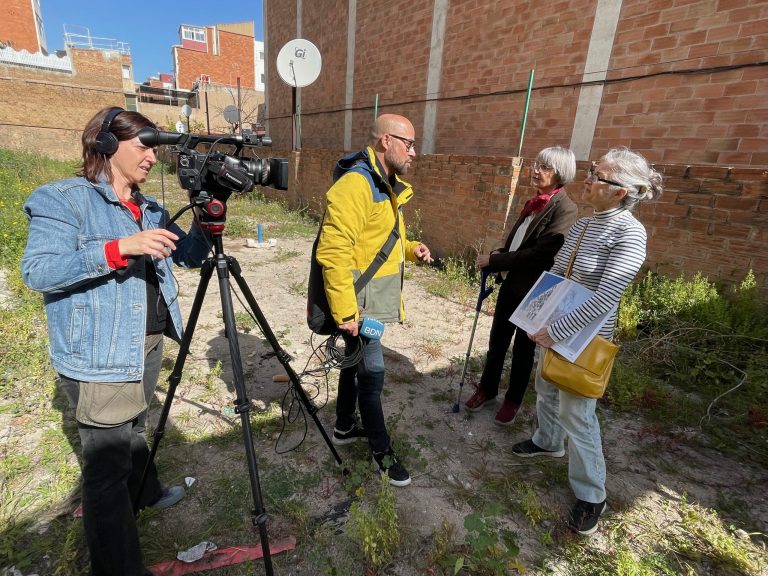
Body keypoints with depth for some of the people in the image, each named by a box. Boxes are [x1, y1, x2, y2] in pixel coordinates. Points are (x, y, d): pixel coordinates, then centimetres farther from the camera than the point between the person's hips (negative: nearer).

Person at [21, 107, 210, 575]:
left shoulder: (149, 208, 12)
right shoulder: (63, 199, -9)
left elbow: (189, 255, 12)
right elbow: (37, 271, -18)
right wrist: (118, 249, -30)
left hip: (148, 343, 8)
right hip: (100, 357, -7)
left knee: (135, 428, 27)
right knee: (107, 462, 0)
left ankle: (145, 492, 49)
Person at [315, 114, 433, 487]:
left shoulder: (387, 184, 14)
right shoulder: (356, 183, -20)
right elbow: (333, 253, -26)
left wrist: (410, 249, 5)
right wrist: (345, 312, -25)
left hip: (375, 298, 10)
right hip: (359, 302, -10)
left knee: (357, 363, 20)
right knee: (372, 374, 2)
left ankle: (344, 428, 40)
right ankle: (383, 452, 21)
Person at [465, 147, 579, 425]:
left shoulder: (565, 209, -16)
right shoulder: (534, 203, 9)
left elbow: (539, 253, -23)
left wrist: (494, 260, -19)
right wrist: (496, 258, -3)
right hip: (511, 284, 7)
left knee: (523, 349, 11)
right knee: (497, 341, 16)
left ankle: (513, 400, 31)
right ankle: (487, 390, 35)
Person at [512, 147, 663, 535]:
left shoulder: (629, 233, -21)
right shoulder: (582, 225, 2)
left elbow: (605, 298, -27)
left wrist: (557, 332, -24)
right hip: (554, 329, 8)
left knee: (575, 412, 2)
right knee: (546, 389, 22)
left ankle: (591, 495, 23)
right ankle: (548, 442, 50)